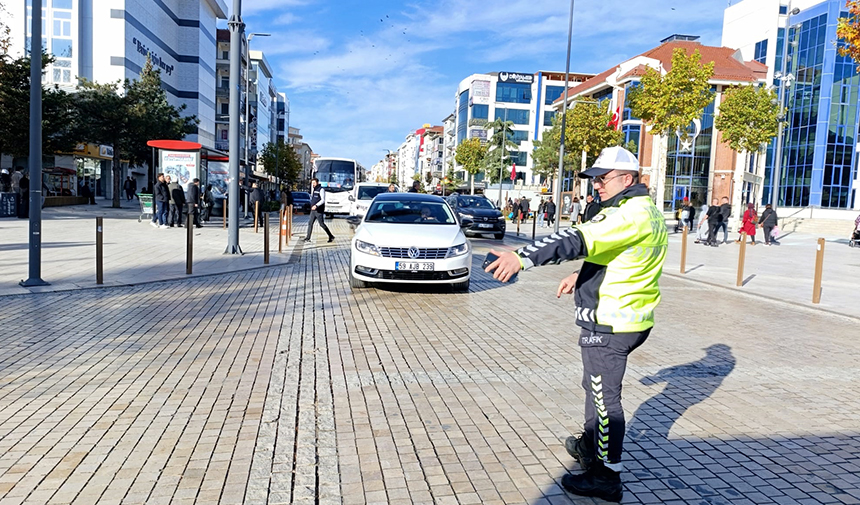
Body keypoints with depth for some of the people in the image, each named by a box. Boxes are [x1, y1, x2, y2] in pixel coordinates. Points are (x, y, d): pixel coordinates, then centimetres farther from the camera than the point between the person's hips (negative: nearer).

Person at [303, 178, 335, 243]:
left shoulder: (321, 189, -10)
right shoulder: (314, 190, 16)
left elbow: (323, 200, -18)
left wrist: (316, 205, -29)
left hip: (319, 211, -8)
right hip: (313, 210, 8)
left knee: (322, 224, -5)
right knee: (310, 223, 2)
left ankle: (331, 236, 5)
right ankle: (307, 238, 2)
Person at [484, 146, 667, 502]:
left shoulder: (631, 214, -22)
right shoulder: (646, 210, 13)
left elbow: (580, 239, -35)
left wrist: (523, 258, -42)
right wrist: (581, 277, 21)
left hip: (609, 324, -11)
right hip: (630, 318, 11)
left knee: (605, 395, 0)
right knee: (597, 386, 24)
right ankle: (590, 446, 41)